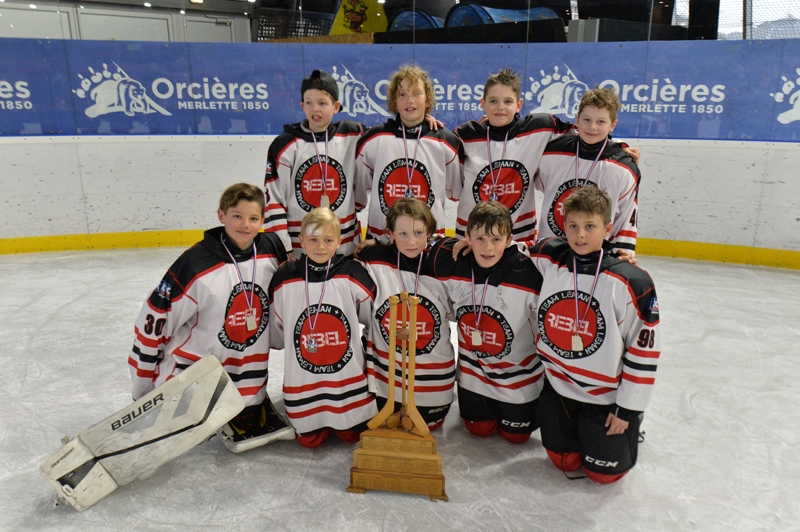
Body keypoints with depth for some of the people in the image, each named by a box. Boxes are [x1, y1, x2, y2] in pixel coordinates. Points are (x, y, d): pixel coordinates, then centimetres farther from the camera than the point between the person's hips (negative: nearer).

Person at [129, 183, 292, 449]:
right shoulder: (195, 263, -22)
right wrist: (143, 388, -7)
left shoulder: (271, 250, -9)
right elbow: (154, 320, -15)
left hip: (247, 376, 4)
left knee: (250, 425, 7)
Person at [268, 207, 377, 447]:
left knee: (353, 435, 10)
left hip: (349, 377, 0)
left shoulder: (353, 274, -11)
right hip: (302, 380, 1)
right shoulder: (284, 279, -8)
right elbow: (276, 333, 4)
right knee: (310, 440, 9)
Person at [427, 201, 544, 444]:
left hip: (518, 375, -2)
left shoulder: (528, 273, -27)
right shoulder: (451, 268, -18)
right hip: (473, 373, 3)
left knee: (517, 436, 16)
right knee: (479, 430, 17)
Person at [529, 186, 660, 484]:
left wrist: (628, 407, -10)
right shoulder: (548, 261, -10)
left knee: (605, 473, 9)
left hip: (606, 394, -3)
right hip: (558, 385, 3)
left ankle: (628, 426, 35)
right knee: (564, 461, 14)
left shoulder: (630, 282, -19)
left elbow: (645, 348, -13)